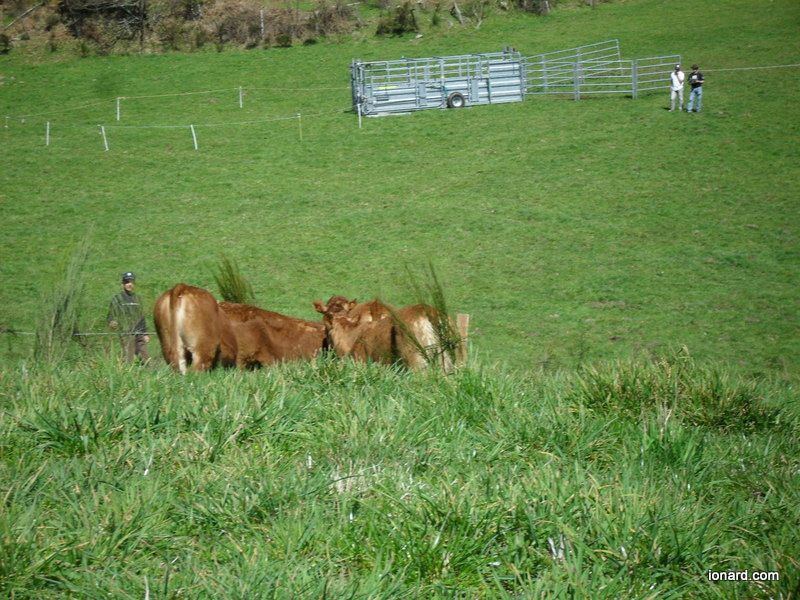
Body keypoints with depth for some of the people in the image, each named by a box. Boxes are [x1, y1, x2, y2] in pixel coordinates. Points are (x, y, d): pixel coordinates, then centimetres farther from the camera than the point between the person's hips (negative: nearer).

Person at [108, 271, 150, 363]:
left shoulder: (136, 298, 18)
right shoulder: (117, 299, 3)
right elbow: (111, 315, 2)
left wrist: (145, 333, 18)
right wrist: (112, 323, -21)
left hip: (140, 334, 5)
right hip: (126, 334, -5)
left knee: (145, 359, 3)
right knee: (129, 360, -10)